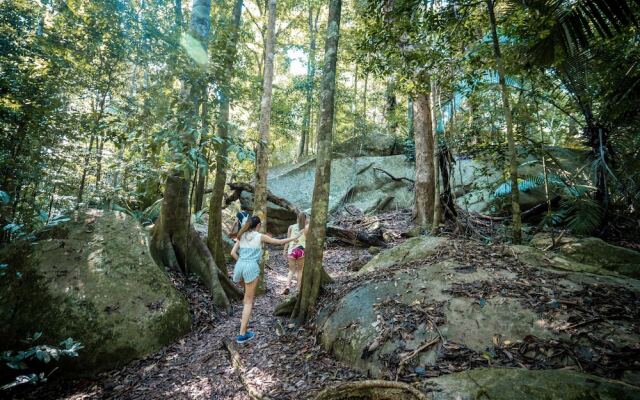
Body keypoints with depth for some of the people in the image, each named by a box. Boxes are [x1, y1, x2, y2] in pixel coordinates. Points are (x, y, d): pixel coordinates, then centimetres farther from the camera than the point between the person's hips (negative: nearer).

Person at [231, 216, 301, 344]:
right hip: (251, 267, -5)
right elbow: (279, 242, 8)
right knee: (249, 301, 2)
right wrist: (295, 237, 20)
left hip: (239, 266, 5)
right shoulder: (260, 236, 3)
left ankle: (245, 317, 35)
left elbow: (233, 253, 8)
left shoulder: (242, 236, 15)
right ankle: (242, 334, 2)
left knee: (248, 293, 34)